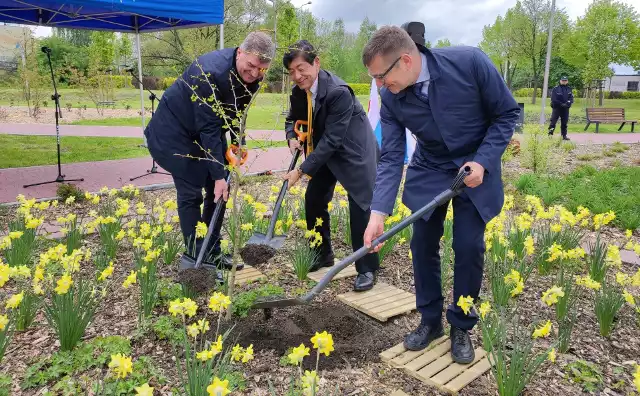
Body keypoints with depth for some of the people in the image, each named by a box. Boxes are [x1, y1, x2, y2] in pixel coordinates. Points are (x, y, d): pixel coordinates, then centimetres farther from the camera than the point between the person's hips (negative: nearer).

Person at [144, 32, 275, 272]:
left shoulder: (251, 76, -10)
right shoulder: (210, 73, -34)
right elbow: (208, 129, -33)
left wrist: (237, 145, 1)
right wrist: (218, 175, -32)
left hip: (208, 129, 8)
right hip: (176, 131, -7)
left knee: (219, 191, 5)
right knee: (190, 193, -7)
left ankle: (212, 252, 17)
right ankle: (197, 258, 4)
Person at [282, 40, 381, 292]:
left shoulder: (339, 92, -30)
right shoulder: (298, 92, -7)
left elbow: (332, 139, -31)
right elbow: (292, 119, 12)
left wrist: (301, 170, -30)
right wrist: (292, 138, -12)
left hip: (354, 149, -7)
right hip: (326, 150, 7)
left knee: (359, 205, -11)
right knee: (313, 198, 7)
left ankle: (367, 268, 3)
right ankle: (322, 256, 25)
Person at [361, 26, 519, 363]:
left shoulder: (470, 62, -26)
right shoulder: (390, 97, -17)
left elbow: (507, 113, -13)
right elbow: (391, 158, -15)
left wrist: (482, 161, -23)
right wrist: (378, 213, -25)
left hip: (475, 168, -2)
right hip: (428, 171, 3)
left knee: (469, 248, -4)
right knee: (423, 245, 1)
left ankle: (461, 327, 18)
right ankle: (430, 320, 22)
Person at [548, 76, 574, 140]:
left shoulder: (569, 89, 10)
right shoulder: (556, 89, -4)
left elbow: (571, 99, 5)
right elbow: (553, 99, -10)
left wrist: (568, 103, -16)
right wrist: (561, 104, -16)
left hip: (565, 109, 4)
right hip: (556, 108, -4)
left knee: (564, 123, 8)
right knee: (553, 121, -10)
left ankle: (564, 136, 14)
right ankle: (550, 134, -7)